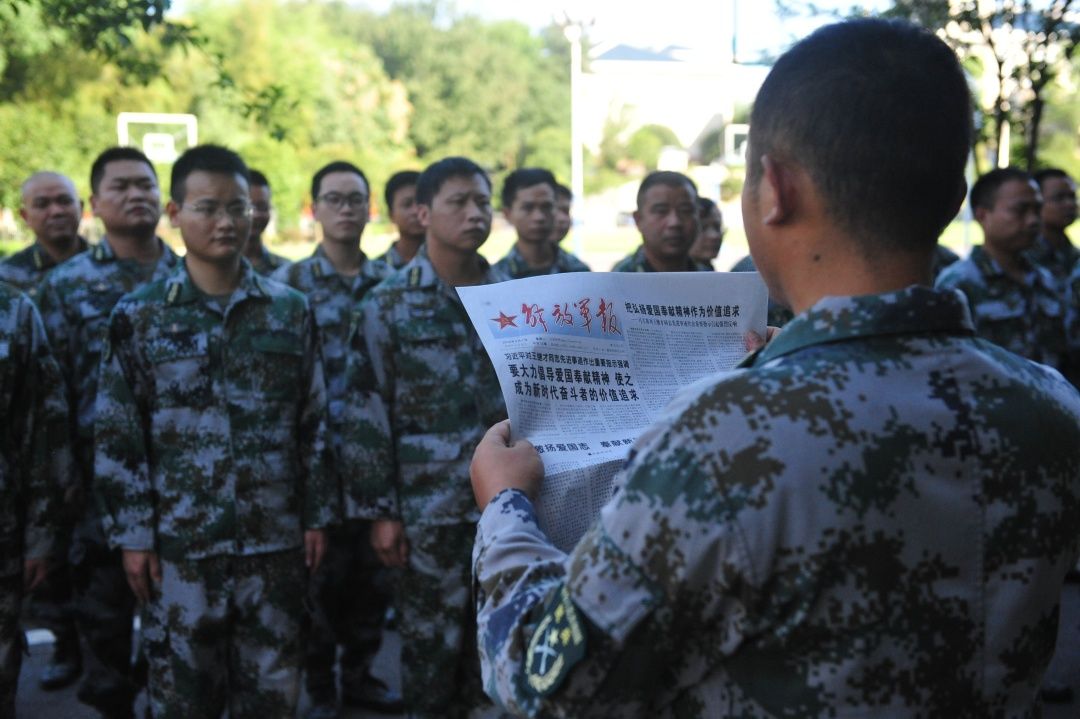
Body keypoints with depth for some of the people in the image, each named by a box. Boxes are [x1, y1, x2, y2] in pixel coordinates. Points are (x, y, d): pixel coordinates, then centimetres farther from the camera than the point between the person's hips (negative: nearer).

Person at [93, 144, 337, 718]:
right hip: (179, 540, -1)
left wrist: (318, 514, 5)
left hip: (276, 538, 2)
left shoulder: (290, 310, 4)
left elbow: (314, 422, 8)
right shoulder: (138, 316, -1)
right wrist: (132, 533, -5)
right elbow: (116, 436, -1)